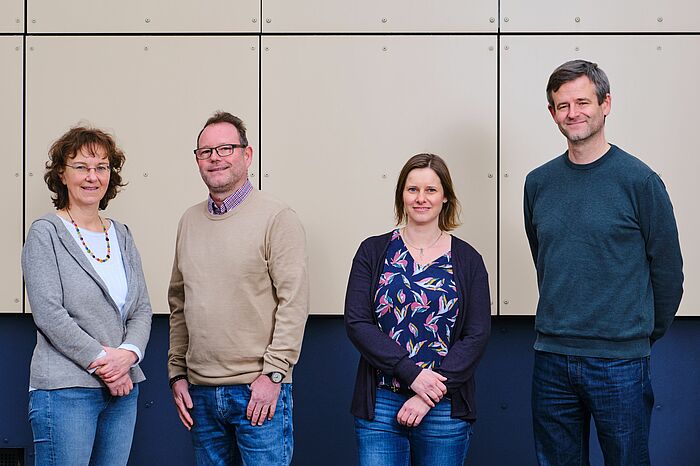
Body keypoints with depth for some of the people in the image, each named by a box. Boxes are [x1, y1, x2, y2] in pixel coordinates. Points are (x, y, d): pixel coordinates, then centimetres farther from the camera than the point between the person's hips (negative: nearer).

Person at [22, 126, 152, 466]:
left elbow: (142, 308, 10)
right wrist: (101, 360, -14)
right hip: (66, 389, -5)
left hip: (123, 388, 6)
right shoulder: (45, 233, -3)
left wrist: (128, 353, -8)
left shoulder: (121, 235, 14)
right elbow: (49, 314, -12)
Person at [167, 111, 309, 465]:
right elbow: (178, 305, 16)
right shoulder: (189, 221, 12)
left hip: (259, 388, -5)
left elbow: (294, 302, -11)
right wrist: (177, 373, 11)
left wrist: (273, 373, -14)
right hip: (200, 391, 5)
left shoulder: (277, 218, -6)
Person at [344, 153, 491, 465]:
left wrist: (429, 397, -12)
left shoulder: (467, 260, 4)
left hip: (446, 409, 0)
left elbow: (477, 336, -3)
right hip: (379, 406, 0)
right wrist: (413, 374, -15)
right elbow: (357, 323, -5)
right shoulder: (373, 252, 4)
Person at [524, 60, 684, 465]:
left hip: (620, 362, -4)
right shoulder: (539, 183, 6)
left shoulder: (639, 180, -8)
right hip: (551, 358, 4)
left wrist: (646, 335, 6)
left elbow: (668, 271, -2)